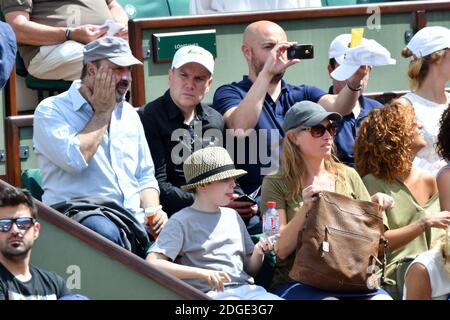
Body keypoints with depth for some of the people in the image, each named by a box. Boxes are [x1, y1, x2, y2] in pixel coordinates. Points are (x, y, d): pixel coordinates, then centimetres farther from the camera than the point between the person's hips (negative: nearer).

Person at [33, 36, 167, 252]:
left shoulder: (128, 113, 21)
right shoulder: (51, 111, 1)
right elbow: (75, 160, -17)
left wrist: (153, 210, 2)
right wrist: (102, 112, -2)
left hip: (133, 217, 5)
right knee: (106, 233, -39)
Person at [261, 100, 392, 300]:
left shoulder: (348, 177, 15)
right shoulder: (276, 184, 4)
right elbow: (281, 250, -5)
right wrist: (305, 208, -18)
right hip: (296, 282, -3)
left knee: (383, 299, -28)